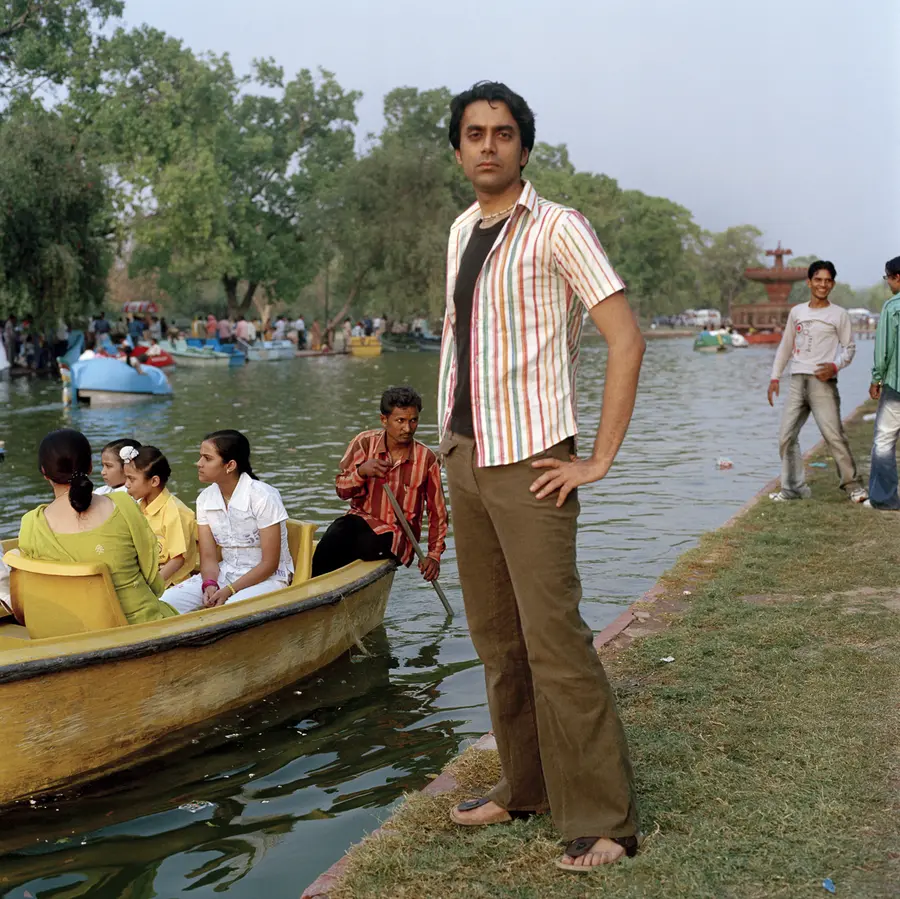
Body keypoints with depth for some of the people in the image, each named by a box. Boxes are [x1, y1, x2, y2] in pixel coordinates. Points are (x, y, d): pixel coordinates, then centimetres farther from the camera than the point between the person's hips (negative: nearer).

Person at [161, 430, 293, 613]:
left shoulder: (263, 497, -17)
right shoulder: (205, 499, 1)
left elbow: (269, 564, -15)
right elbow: (208, 557, 1)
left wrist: (229, 591, -22)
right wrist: (210, 584, -21)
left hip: (266, 578, -6)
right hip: (225, 573, 6)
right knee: (165, 602, -16)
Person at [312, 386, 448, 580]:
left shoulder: (427, 459, -4)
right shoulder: (365, 442, -1)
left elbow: (438, 512, 5)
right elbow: (342, 490, -2)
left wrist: (434, 555, 0)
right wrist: (361, 471, -22)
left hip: (397, 535, -1)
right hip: (362, 519, 1)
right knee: (335, 537, -33)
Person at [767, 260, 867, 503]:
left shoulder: (839, 315, 2)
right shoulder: (796, 312, 13)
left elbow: (849, 348, 4)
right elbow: (785, 347, 19)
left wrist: (835, 366, -15)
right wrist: (775, 378, 13)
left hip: (822, 383, -4)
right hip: (797, 382, 5)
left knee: (834, 435, -11)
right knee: (787, 437, 1)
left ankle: (852, 485, -1)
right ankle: (793, 488, 9)